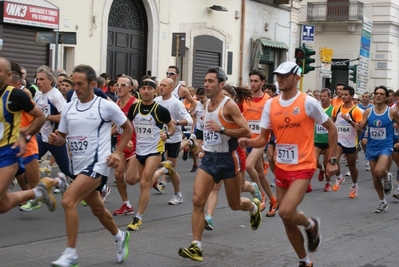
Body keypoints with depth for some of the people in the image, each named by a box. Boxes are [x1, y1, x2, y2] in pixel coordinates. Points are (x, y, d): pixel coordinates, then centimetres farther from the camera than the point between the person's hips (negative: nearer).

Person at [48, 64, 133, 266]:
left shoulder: (106, 106, -9)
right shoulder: (68, 108, 6)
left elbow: (128, 128, 3)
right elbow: (62, 138, 13)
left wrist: (118, 153, -7)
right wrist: (55, 139, -11)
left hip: (97, 165, -7)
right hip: (78, 166, 7)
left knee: (68, 201, -22)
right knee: (97, 209, 20)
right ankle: (120, 237, 46)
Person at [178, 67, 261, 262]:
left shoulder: (229, 105, -15)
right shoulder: (206, 104, 7)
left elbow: (246, 132, -19)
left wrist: (221, 129, -28)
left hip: (227, 159, -5)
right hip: (209, 158, 5)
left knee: (235, 205, 11)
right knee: (197, 200, -11)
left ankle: (254, 207, 47)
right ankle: (196, 246, -8)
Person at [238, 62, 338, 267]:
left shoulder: (308, 102, -10)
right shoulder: (270, 104, 3)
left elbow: (331, 128, 0)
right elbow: (263, 139, 5)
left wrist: (332, 160, -1)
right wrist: (249, 142, -17)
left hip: (302, 167, -5)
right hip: (281, 168, 6)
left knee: (285, 212, -23)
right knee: (287, 221, 10)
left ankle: (311, 225, 11)